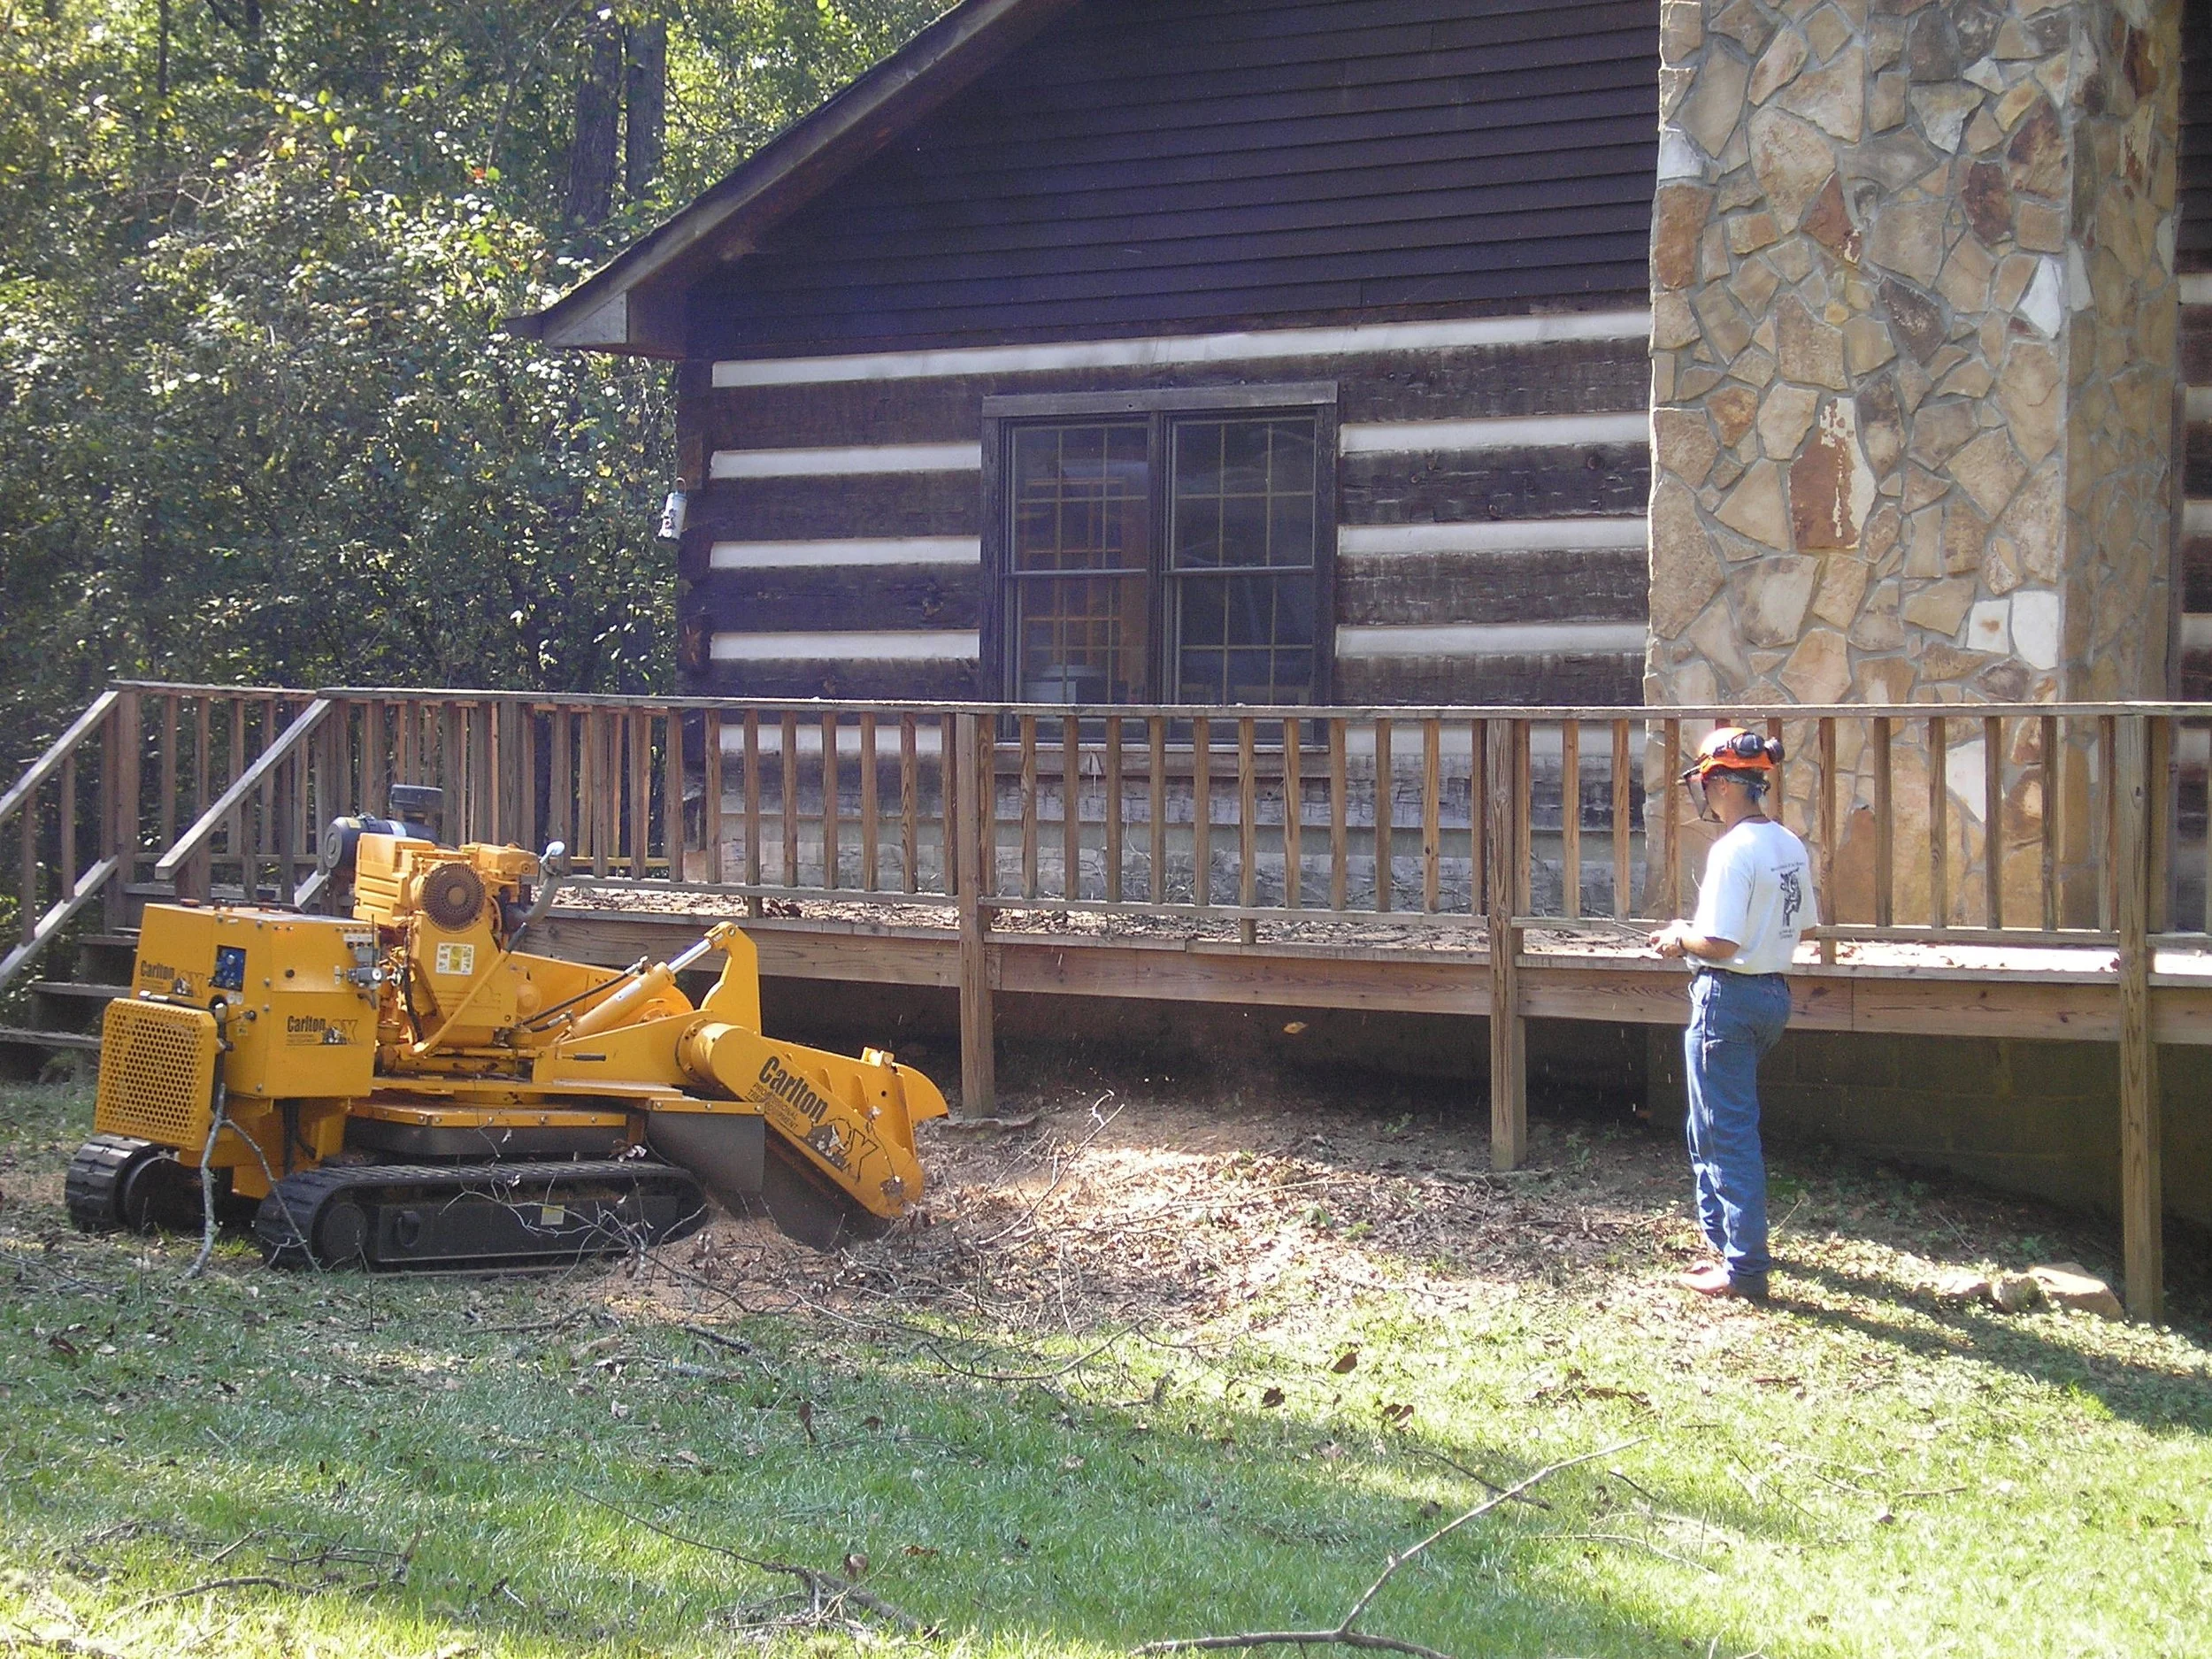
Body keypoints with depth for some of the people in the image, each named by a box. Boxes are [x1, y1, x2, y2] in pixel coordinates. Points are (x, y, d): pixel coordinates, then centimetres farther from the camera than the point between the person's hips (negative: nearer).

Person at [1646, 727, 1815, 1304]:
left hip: (1728, 997, -9)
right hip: (1774, 992, 9)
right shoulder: (1791, 847, 7)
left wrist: (1682, 939, -4)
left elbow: (1721, 942, -25)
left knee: (1729, 1133, -2)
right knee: (1710, 1126, 23)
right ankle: (1723, 1237, 32)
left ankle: (1745, 1268, 1)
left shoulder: (1733, 851, -20)